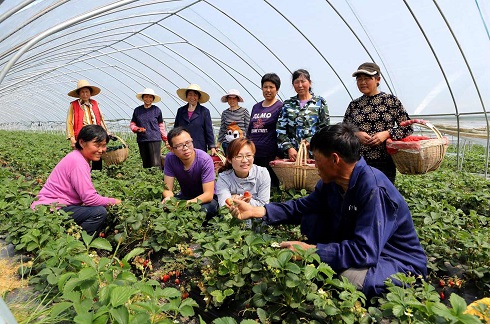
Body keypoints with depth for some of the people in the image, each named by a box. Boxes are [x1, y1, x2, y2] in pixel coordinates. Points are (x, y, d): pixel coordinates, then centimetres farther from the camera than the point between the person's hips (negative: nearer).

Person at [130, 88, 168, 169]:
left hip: (155, 140, -3)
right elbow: (132, 124, 15)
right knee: (145, 163, 8)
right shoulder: (137, 110, 8)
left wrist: (166, 139, 7)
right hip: (141, 140, 3)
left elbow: (161, 126, 8)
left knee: (156, 163, -8)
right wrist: (137, 129, -7)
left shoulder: (157, 110, 2)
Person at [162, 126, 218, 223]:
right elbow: (168, 189, -13)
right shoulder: (170, 158, -15)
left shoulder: (205, 160, -26)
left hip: (206, 198, -2)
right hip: (185, 196, 3)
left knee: (204, 209, -37)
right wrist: (169, 198, -38)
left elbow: (209, 194, -27)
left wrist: (191, 202, -45)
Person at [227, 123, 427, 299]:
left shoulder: (375, 191, -32)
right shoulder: (331, 181, -8)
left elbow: (365, 252, -35)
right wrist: (256, 211, -5)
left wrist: (311, 250, -28)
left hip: (400, 263, -7)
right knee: (309, 220, -8)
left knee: (348, 276, -36)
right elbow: (303, 207, 3)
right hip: (359, 247, 7)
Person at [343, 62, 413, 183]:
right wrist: (356, 134, -8)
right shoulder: (354, 105, 8)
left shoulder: (391, 100, 2)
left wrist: (387, 134, -12)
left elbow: (408, 128, 2)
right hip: (358, 161, 2)